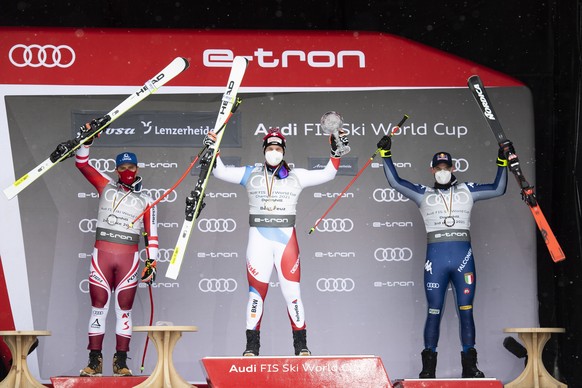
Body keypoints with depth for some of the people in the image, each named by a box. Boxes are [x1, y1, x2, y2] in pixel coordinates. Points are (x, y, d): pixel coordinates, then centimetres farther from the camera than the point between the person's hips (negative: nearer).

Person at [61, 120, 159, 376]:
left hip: (129, 259, 0)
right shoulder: (106, 188, 12)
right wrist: (87, 139, -3)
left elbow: (152, 235, 8)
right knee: (98, 307, 0)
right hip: (101, 255, 0)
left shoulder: (145, 201, 12)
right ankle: (94, 361, 5)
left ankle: (121, 362, 7)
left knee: (124, 310, 2)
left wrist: (151, 262, 0)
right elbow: (82, 163, 9)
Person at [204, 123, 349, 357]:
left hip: (286, 238, 0)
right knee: (256, 292, 0)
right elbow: (221, 172, 10)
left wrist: (337, 152, -4)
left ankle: (301, 344, 7)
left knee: (292, 291, -2)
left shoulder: (296, 176, 10)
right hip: (258, 239, 0)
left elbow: (327, 175, 7)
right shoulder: (250, 174, 11)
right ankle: (252, 346, 7)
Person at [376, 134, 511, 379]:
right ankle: (428, 366, 6)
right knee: (434, 312, 0)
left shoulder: (467, 191, 14)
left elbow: (498, 189, 13)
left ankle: (469, 366, 6)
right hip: (435, 259, 0)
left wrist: (503, 161, 6)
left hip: (463, 258, 1)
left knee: (466, 311, 1)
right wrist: (386, 154, 3)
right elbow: (395, 181, 7)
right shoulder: (424, 194, 12)